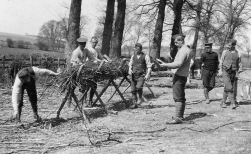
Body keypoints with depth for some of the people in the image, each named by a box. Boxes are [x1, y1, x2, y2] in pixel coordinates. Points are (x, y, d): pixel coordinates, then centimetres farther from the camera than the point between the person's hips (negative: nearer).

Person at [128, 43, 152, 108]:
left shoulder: (145, 56, 0)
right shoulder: (133, 56, 13)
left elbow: (149, 66, -2)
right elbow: (130, 64, 19)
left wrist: (147, 74, -14)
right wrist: (130, 70, -2)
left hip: (141, 75, -4)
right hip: (134, 75, 4)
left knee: (139, 87, -24)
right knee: (133, 90, 2)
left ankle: (140, 98, 3)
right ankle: (135, 103, 14)